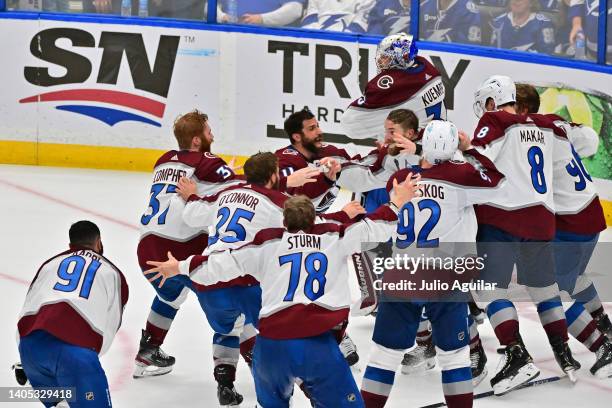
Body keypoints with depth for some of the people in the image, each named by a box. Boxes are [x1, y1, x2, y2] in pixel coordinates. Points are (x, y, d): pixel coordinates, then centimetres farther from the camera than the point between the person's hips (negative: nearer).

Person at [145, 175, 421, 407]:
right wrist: (396, 204, 31)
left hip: (273, 344, 2)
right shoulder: (333, 238, 12)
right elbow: (371, 229, 14)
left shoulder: (267, 243, 11)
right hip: (318, 344, -2)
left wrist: (180, 267, 22)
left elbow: (224, 263, 10)